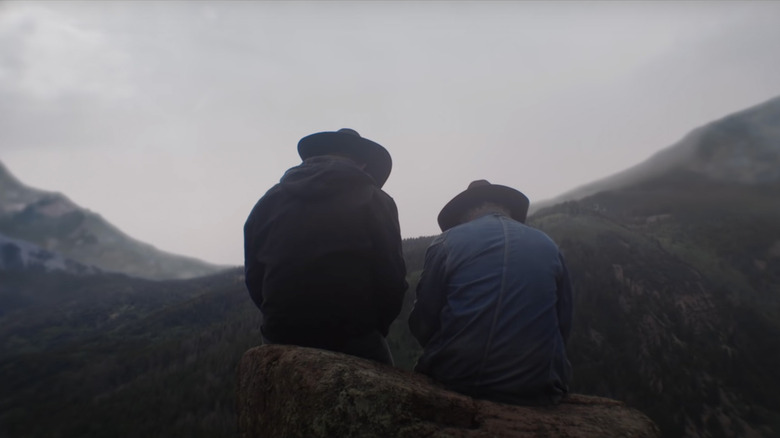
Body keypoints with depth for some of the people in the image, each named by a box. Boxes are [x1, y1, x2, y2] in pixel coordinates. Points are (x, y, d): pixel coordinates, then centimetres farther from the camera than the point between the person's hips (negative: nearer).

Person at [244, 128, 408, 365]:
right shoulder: (375, 201, -3)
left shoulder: (271, 199, 7)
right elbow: (392, 279, -6)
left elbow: (254, 275, 7)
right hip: (353, 341, -3)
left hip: (281, 338, 4)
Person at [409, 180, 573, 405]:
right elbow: (563, 326, 9)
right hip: (536, 388, 3)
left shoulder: (447, 242, -1)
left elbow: (422, 323, 0)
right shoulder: (548, 246, 7)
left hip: (460, 379, -2)